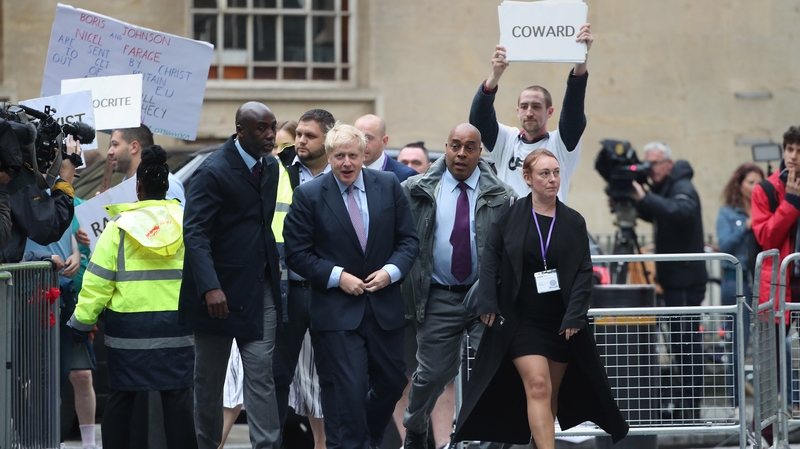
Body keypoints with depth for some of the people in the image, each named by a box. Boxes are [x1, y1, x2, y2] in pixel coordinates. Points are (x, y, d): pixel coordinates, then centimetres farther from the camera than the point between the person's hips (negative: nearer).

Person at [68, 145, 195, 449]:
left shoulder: (120, 225, -4)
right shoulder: (185, 222, 2)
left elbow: (98, 280, -5)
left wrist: (82, 321, 1)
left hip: (128, 323, -1)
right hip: (175, 321, 1)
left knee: (121, 396, 6)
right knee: (177, 395, 1)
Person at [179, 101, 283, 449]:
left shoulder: (270, 166, 9)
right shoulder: (213, 172, -14)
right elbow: (195, 232, -20)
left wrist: (272, 264, 8)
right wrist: (209, 287, -31)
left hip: (260, 287, 5)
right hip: (221, 289, -5)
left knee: (261, 374, -3)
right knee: (209, 378, 8)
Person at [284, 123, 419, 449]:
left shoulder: (389, 186, 2)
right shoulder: (308, 196, -6)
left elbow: (408, 239, 6)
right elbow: (297, 253, -5)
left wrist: (392, 270, -12)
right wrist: (337, 277, -15)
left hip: (384, 306, 4)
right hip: (338, 309, -4)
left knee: (392, 382, 14)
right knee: (350, 388, -11)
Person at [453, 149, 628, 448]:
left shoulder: (573, 222, 4)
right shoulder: (510, 218, -1)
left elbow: (584, 271, 1)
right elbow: (490, 261, 0)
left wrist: (575, 316, -9)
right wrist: (488, 303, -9)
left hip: (562, 323, 3)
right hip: (521, 320, -3)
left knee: (552, 394, 10)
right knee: (538, 387, -15)